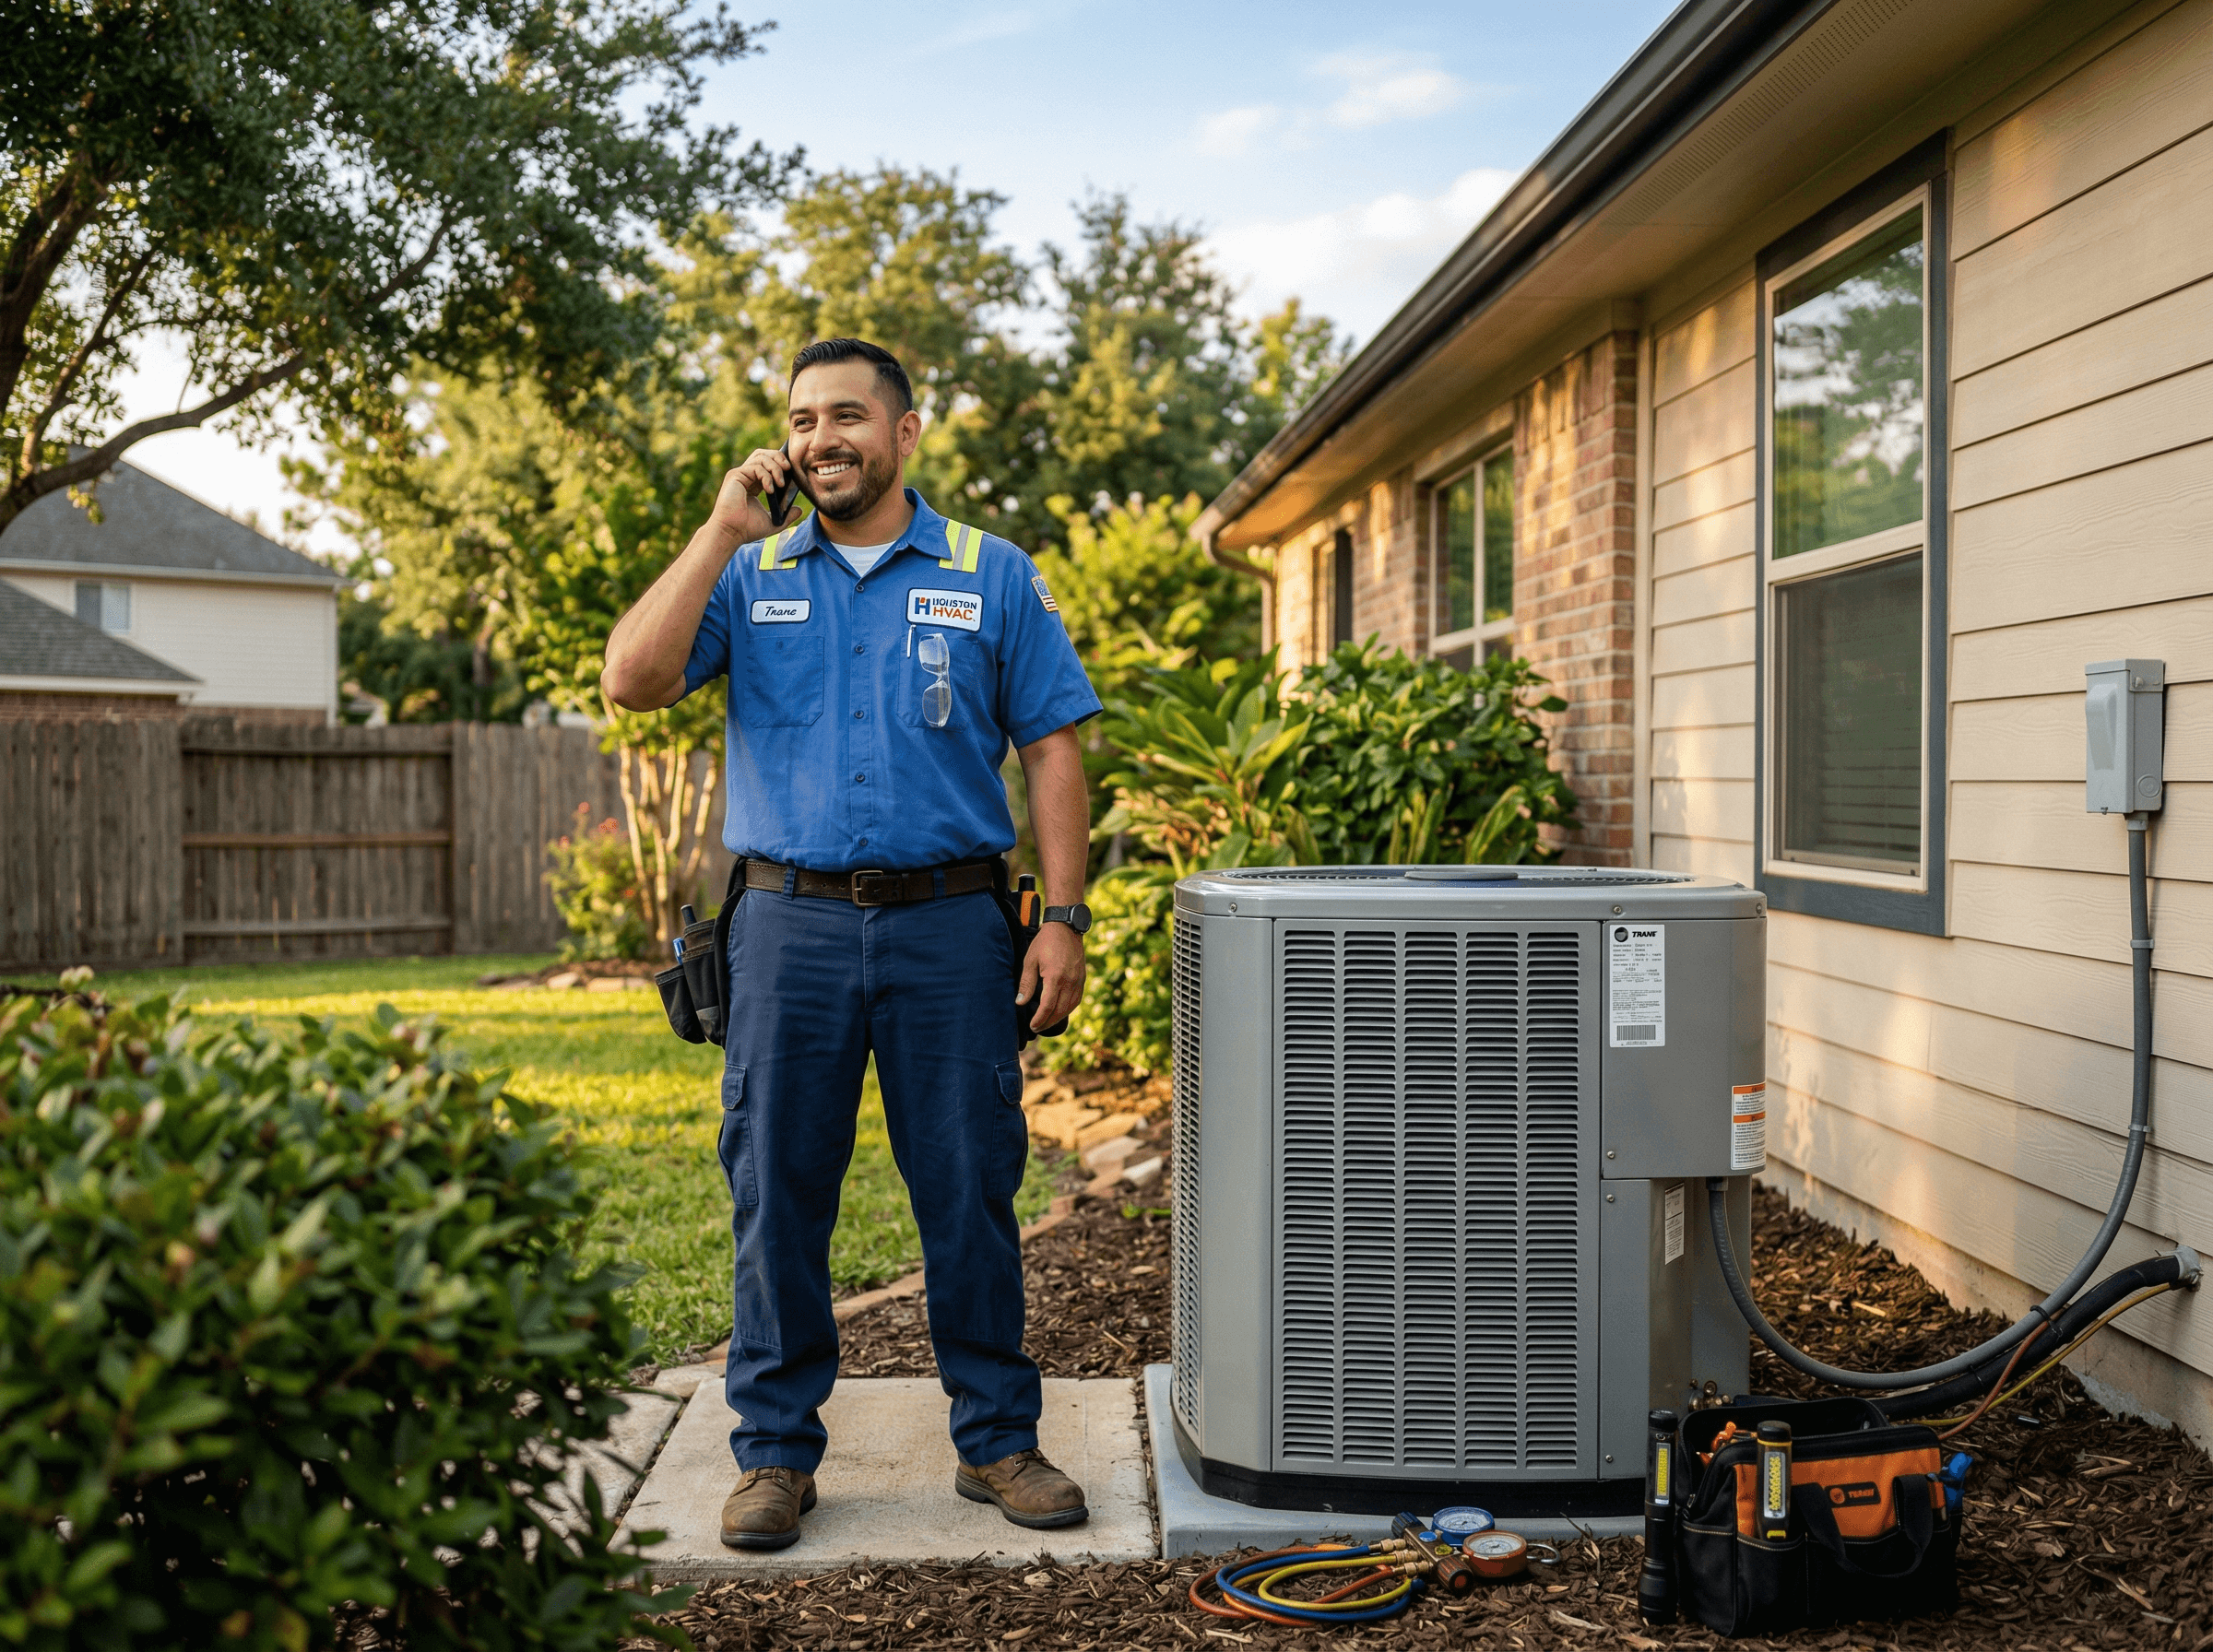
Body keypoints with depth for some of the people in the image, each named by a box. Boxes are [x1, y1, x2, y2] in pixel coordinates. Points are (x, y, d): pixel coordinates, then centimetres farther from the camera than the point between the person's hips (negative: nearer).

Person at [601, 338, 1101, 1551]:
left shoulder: (993, 577, 8)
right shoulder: (749, 577, 10)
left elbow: (1051, 753, 5)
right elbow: (633, 680, -4)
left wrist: (1063, 918, -4)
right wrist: (722, 533, -5)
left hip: (950, 925, -1)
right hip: (791, 923, 1)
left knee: (971, 1193, 4)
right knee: (777, 1197, 5)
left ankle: (998, 1441, 18)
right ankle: (775, 1451, 17)